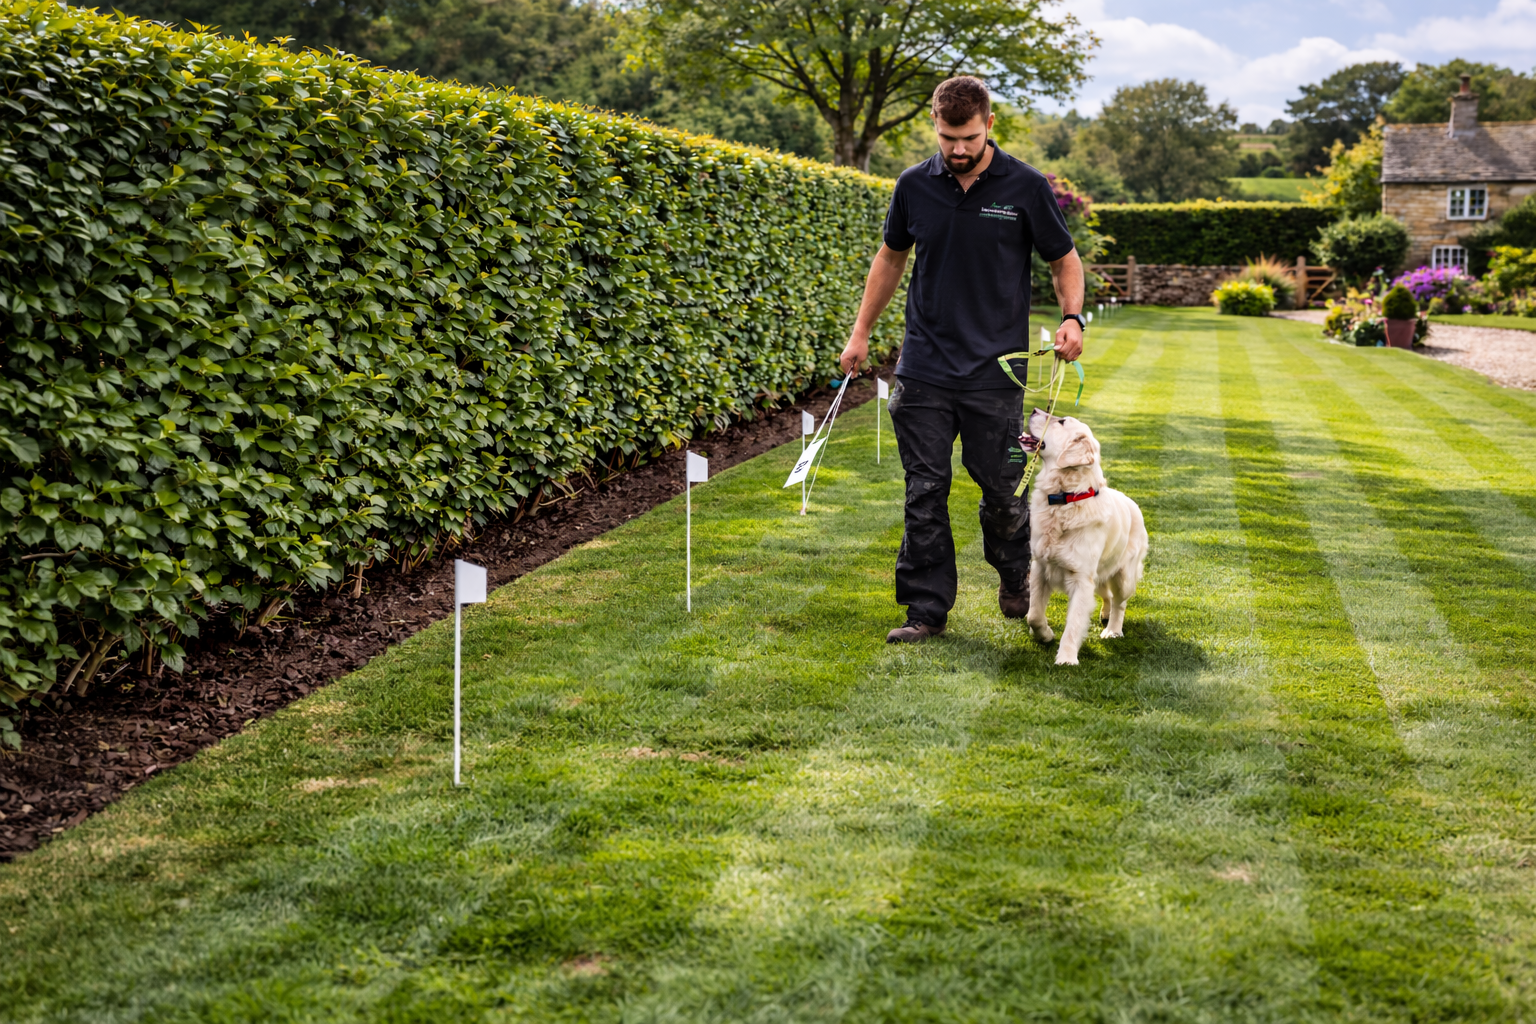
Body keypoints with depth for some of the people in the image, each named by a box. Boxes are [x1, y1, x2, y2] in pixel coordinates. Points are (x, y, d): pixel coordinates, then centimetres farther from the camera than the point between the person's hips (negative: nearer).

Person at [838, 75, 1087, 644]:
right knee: (924, 491, 1)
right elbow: (891, 257, 17)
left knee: (1001, 488, 4)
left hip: (995, 370, -2)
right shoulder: (914, 185, 3)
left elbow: (1064, 259, 6)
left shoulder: (1026, 187, -4)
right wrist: (860, 332, 15)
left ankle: (1015, 576, 33)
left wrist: (1072, 318, -12)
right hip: (923, 367, 2)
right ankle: (927, 608, 9)